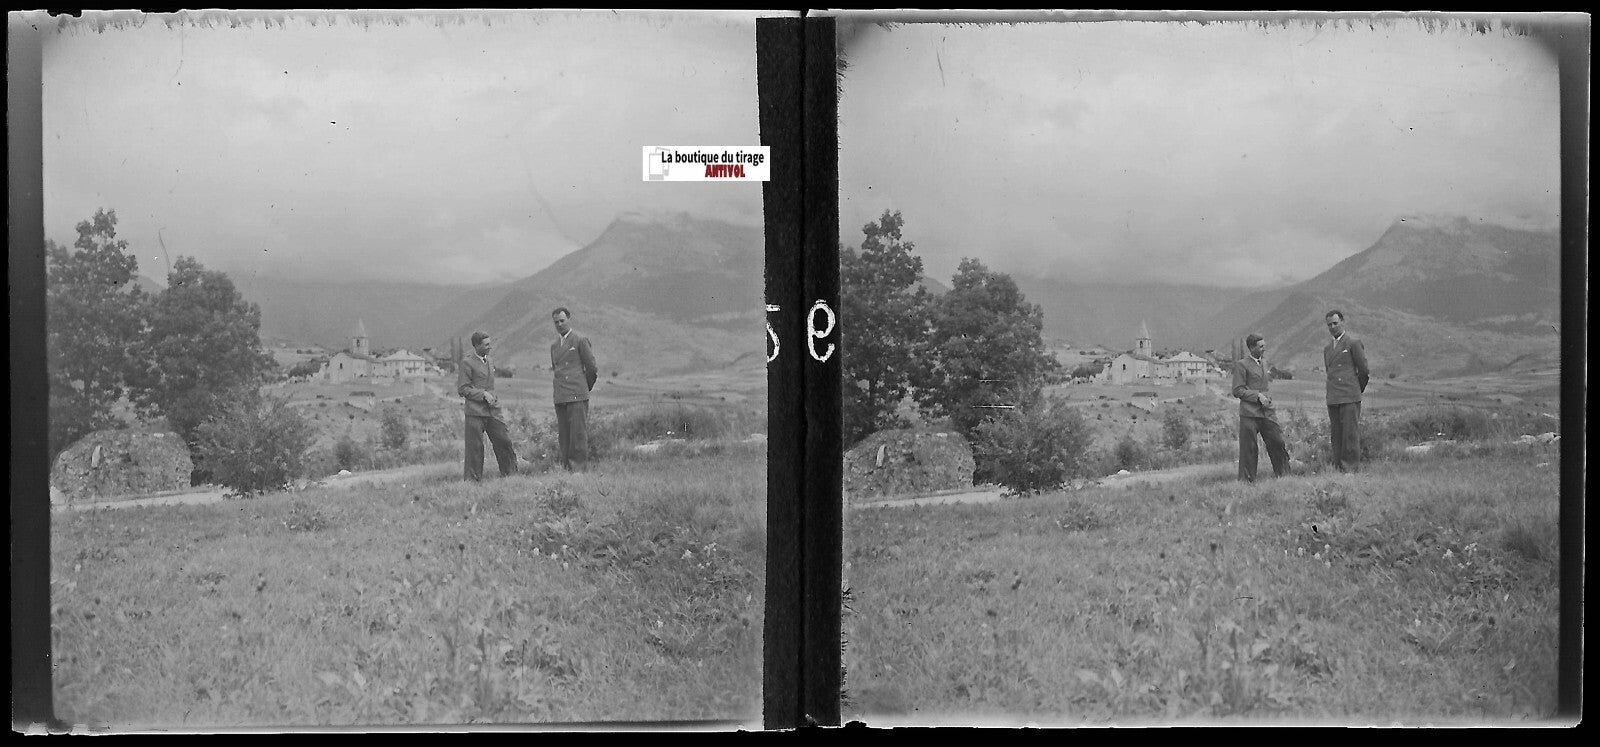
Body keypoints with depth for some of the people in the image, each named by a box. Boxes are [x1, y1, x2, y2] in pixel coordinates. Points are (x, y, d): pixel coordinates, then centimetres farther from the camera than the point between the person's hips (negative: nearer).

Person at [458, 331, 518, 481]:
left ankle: (510, 474, 15)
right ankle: (473, 479, 7)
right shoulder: (466, 363, -7)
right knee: (475, 446, -3)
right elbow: (462, 389, -10)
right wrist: (483, 394, -16)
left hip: (493, 411, 6)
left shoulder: (489, 361, 16)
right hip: (475, 412, -6)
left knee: (504, 441, 3)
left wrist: (493, 398, 16)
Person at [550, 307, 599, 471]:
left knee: (578, 433, -9)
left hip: (577, 396, -6)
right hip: (560, 397, 6)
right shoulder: (554, 346, 19)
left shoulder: (581, 340, -1)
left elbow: (592, 368, 1)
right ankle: (566, 468, 8)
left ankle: (578, 468, -8)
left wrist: (586, 387, 11)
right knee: (563, 435, 5)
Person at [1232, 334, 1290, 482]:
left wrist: (1267, 398, 10)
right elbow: (1237, 391, -8)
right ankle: (1246, 480, 5)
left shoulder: (1264, 364, 19)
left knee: (1277, 442, 2)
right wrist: (1258, 396, -16)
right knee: (1248, 448, -3)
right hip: (1249, 413, -6)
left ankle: (1283, 474, 14)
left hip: (1267, 412, 6)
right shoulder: (1241, 365, -4)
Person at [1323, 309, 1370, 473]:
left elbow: (1363, 370, -1)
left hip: (1349, 397, -6)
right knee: (1336, 435, 6)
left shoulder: (1353, 343, -3)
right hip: (1333, 398, 6)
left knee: (1351, 433, -8)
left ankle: (1352, 467, -6)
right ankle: (1338, 467, 9)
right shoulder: (1327, 348, 18)